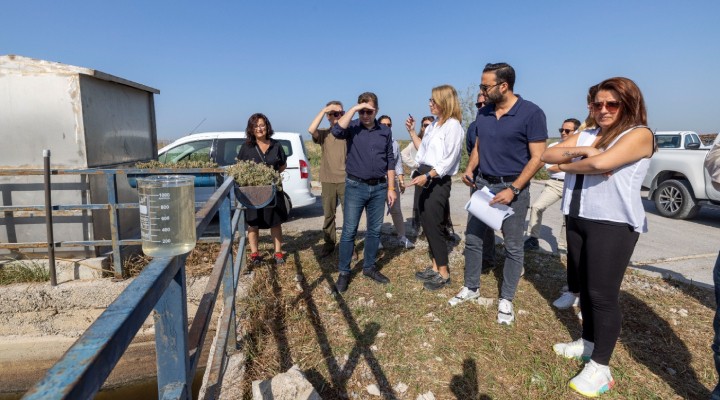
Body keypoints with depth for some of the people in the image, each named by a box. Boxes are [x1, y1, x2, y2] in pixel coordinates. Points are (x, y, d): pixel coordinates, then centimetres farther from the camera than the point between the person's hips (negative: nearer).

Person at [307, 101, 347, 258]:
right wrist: (323, 110, -15)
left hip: (346, 180, -2)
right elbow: (311, 130, -16)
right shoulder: (323, 134, 6)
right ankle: (329, 243, 24)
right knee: (328, 214, 11)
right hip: (328, 181, 2)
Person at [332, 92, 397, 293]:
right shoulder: (352, 127, -2)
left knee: (374, 230, 11)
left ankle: (369, 267, 26)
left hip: (379, 188, 3)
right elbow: (337, 131, -26)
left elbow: (390, 161, 9)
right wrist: (353, 109, -21)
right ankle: (344, 272, 12)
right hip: (355, 186, -3)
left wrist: (391, 188, 5)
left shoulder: (385, 131, 6)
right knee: (349, 231, 0)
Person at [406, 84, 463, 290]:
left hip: (439, 181, -9)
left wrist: (427, 176, -26)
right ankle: (435, 267, 25)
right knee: (427, 225, 12)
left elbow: (449, 160, -19)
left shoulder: (453, 126, -12)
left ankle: (443, 274, 9)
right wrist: (412, 132, 16)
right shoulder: (433, 125, 14)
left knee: (433, 226, -4)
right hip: (427, 179, 9)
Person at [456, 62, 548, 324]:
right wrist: (469, 168, -3)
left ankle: (506, 299, 21)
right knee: (472, 238, 10)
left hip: (513, 187, -5)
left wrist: (513, 190, -20)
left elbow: (537, 158, -13)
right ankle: (471, 287, 28)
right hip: (483, 184, 6)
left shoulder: (531, 113, -12)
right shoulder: (483, 113, 5)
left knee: (513, 247, 6)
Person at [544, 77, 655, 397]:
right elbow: (548, 155, 4)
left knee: (603, 295, -2)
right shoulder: (585, 134, 14)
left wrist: (567, 165, -6)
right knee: (585, 287, 17)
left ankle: (600, 367, 11)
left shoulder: (639, 134, -7)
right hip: (577, 219, 7)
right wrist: (578, 151, -14)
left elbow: (601, 163, -24)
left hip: (613, 224, -7)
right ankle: (588, 343, 35)